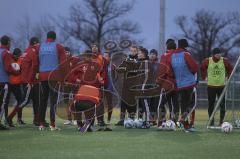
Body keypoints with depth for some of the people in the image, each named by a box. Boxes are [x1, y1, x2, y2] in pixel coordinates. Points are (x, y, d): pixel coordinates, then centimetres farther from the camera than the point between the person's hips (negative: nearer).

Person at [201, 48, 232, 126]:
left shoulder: (224, 61, -4)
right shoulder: (207, 61, -6)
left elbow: (230, 69, 11)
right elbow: (202, 69, 12)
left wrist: (227, 77, 5)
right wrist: (205, 77, 5)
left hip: (221, 85, 0)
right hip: (211, 86, 0)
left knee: (222, 104, -2)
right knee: (211, 104, 5)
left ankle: (221, 121, 5)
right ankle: (211, 121, 14)